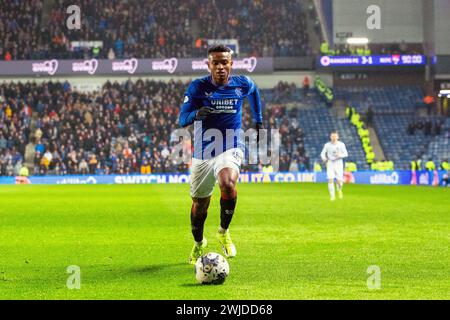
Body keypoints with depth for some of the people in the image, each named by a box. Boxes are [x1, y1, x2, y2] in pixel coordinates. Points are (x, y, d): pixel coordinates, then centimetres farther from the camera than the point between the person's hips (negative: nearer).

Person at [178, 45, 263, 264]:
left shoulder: (242, 84, -2)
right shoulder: (197, 87, -8)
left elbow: (254, 92, 23)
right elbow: (182, 120, -11)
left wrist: (258, 121, 29)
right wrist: (196, 114, -33)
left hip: (231, 148, -1)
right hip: (203, 152, 1)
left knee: (228, 183, -33)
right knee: (199, 204, 12)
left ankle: (224, 232, -9)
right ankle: (198, 244, 42)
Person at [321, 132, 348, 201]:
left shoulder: (341, 144, -1)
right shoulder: (327, 145, 1)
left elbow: (346, 154, 0)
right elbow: (323, 153, 7)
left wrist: (340, 155, -21)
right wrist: (324, 158, -15)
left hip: (338, 163, -1)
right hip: (330, 163, 1)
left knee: (339, 181, -4)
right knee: (330, 180, -11)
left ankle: (339, 190, 31)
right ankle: (332, 196, 0)